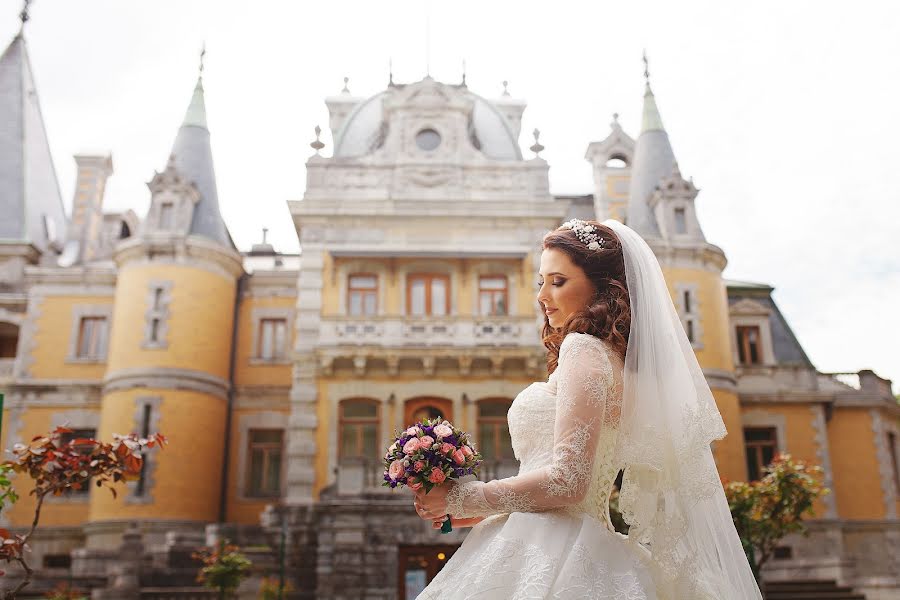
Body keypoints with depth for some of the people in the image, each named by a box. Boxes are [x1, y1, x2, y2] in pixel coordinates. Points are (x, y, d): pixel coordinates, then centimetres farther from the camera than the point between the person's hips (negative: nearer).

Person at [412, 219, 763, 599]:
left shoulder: (583, 349, -11)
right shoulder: (615, 358, 16)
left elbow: (567, 481, -21)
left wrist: (465, 498, -9)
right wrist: (483, 512, 16)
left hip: (552, 555, -9)